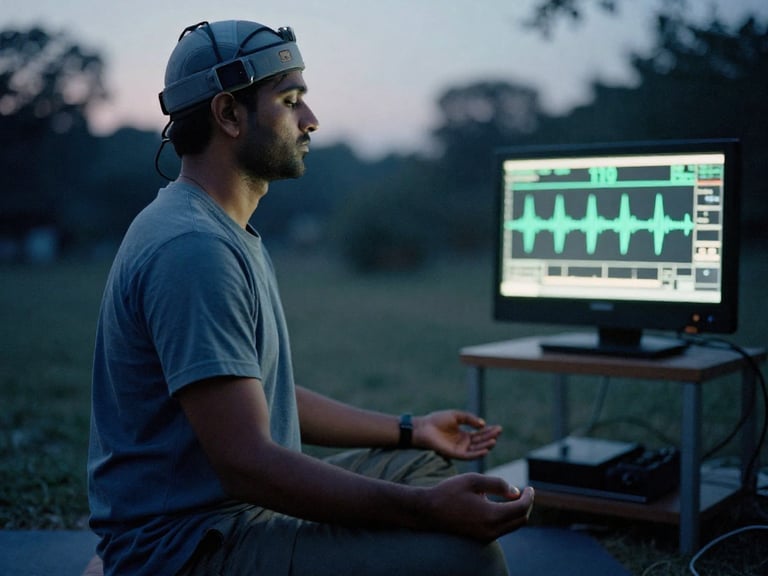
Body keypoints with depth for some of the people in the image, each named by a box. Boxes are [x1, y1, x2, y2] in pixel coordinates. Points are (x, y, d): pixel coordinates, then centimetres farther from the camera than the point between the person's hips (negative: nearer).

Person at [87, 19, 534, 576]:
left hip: (245, 508, 11)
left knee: (436, 468, 20)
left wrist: (409, 430, 18)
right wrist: (425, 509, -31)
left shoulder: (228, 234, 12)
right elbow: (245, 462, -28)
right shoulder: (192, 248, -23)